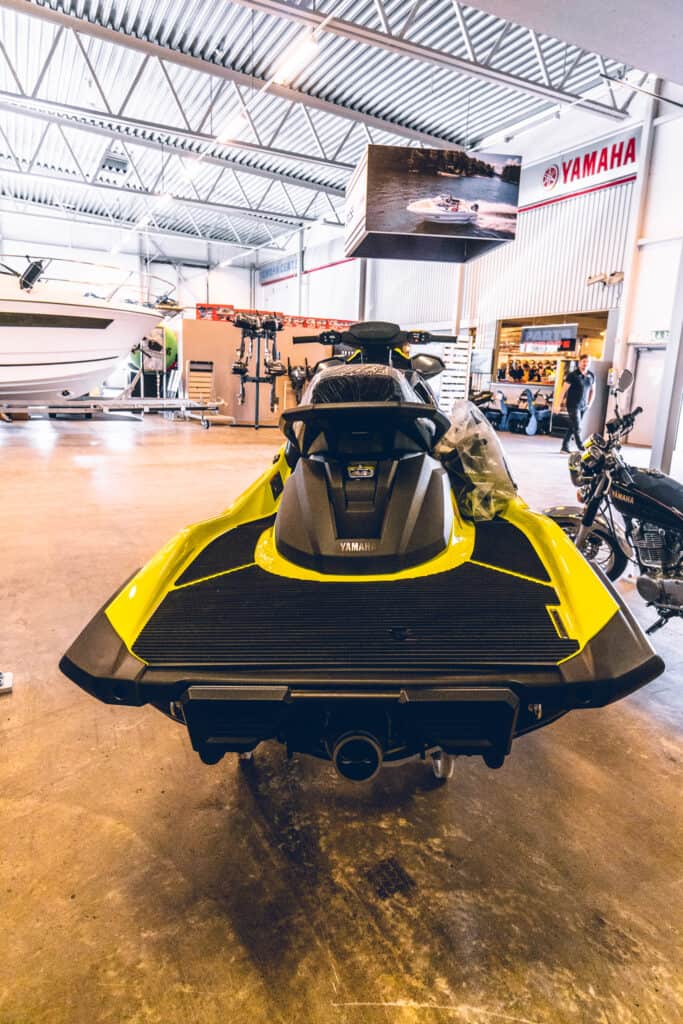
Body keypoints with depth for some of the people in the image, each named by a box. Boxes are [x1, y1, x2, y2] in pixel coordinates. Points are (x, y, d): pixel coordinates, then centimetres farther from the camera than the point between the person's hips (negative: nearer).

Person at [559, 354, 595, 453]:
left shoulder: (591, 375, 7)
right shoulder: (572, 375, -9)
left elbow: (592, 390, 18)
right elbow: (564, 390, -8)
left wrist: (589, 403, 12)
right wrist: (559, 404, -9)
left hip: (583, 406, 5)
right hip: (573, 405, -5)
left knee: (572, 427, 11)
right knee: (577, 428, -9)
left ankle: (565, 447, 19)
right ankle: (581, 449, -8)